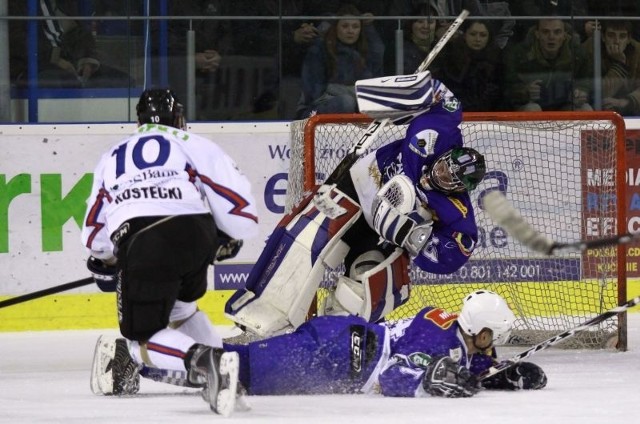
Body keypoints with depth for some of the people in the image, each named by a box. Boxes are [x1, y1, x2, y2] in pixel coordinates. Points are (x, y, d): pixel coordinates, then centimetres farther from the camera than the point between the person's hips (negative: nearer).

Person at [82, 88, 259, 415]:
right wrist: (230, 239, 28)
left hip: (140, 244, -1)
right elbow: (233, 194, 9)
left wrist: (104, 264, 54)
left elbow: (95, 232, 35)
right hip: (196, 233, 1)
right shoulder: (193, 145, 20)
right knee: (178, 305, 30)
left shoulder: (112, 158, 30)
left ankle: (203, 359, -26)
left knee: (144, 337, 3)